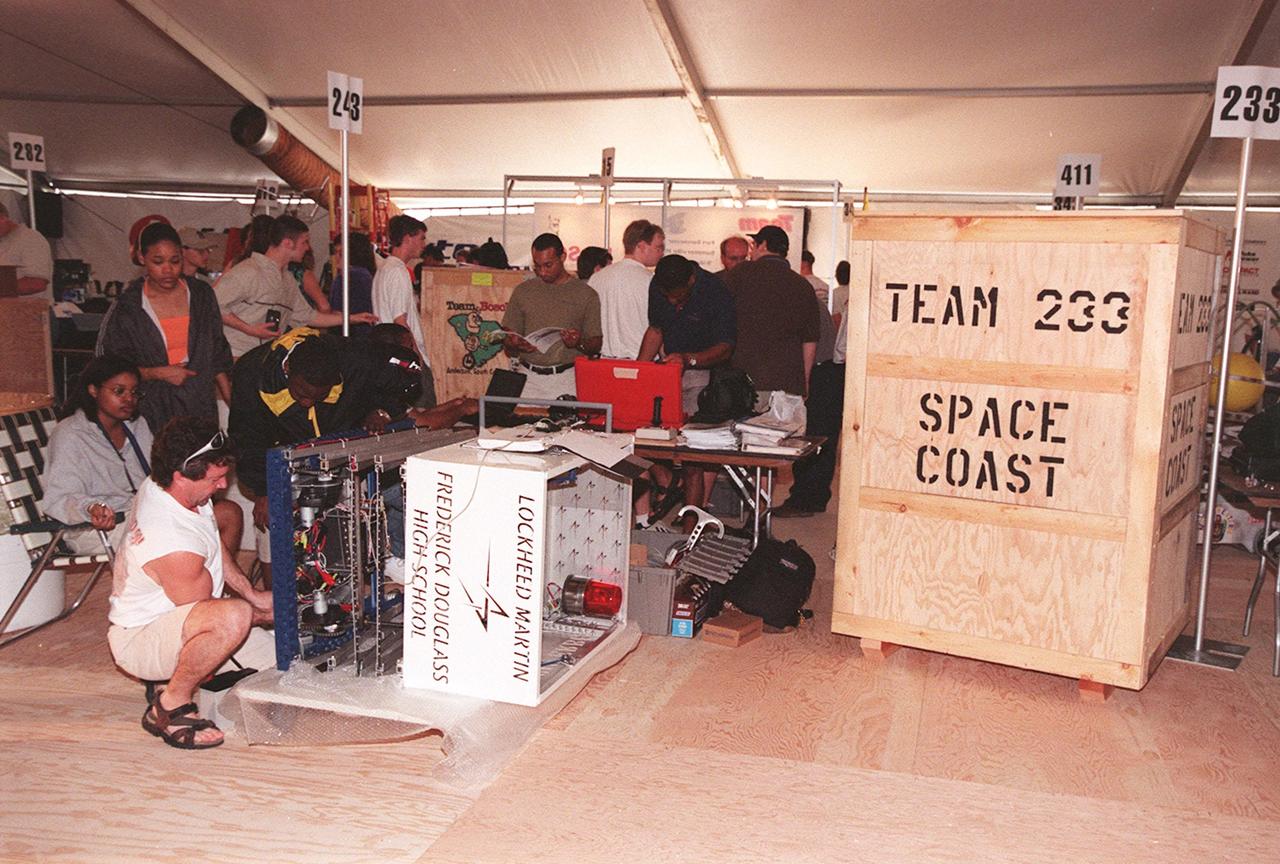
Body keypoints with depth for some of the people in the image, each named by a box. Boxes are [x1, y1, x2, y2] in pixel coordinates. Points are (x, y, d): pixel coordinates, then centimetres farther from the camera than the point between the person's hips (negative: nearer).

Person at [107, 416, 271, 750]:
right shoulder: (173, 542, -35)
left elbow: (216, 546, 11)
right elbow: (200, 607, -20)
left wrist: (252, 594, 5)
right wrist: (254, 611, -5)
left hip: (175, 617, 8)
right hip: (138, 640, -8)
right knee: (233, 615, -40)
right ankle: (170, 707, -20)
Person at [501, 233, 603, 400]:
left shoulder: (586, 294, 5)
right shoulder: (523, 291, 12)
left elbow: (596, 346, 5)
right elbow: (507, 335, 14)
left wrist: (580, 343, -16)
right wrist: (515, 344, -8)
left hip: (566, 379, -2)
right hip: (528, 377, 2)